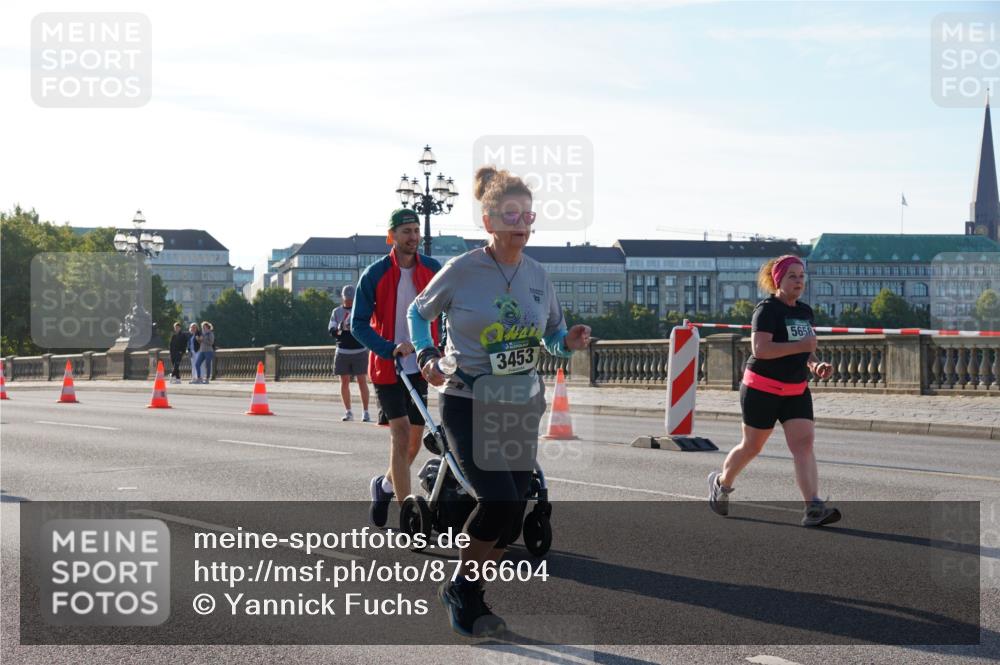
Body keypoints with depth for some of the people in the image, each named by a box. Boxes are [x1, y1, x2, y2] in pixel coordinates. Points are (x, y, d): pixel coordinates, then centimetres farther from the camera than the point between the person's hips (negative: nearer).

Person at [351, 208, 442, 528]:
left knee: (415, 438, 9)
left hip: (419, 366, 4)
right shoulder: (375, 274, -9)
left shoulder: (432, 270, 1)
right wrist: (390, 349, -25)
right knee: (401, 433, -13)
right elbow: (358, 324, -11)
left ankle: (385, 485, 37)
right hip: (387, 367, -4)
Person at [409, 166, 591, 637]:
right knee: (499, 499, -22)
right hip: (469, 406, -5)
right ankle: (460, 588, 1)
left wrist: (569, 342, -8)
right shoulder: (462, 271, -9)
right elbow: (419, 312, 7)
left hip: (522, 407, 5)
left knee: (511, 522, 5)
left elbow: (552, 335, 15)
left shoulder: (537, 275, 4)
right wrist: (426, 356, -10)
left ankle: (468, 596, 28)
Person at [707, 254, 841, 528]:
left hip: (796, 391, 6)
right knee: (752, 446, 8)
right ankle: (721, 483, 37)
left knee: (804, 444, -11)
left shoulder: (805, 311, 10)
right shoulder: (767, 309, -13)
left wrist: (816, 365, 2)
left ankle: (814, 509, -22)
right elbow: (760, 349, -25)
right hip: (762, 389, -6)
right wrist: (801, 345, -27)